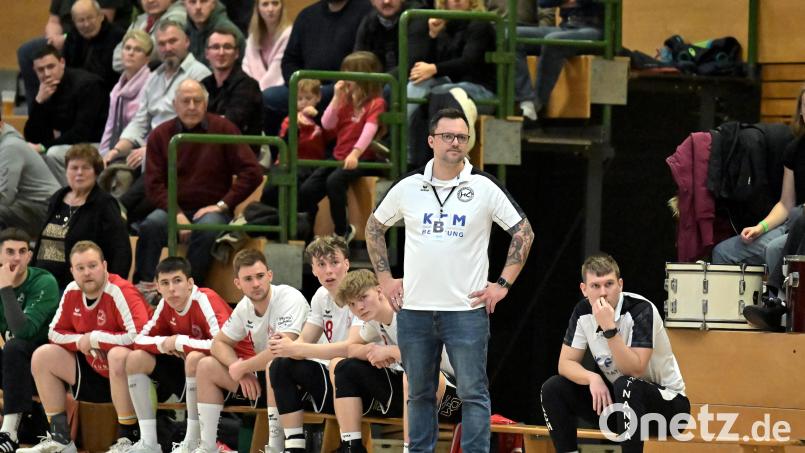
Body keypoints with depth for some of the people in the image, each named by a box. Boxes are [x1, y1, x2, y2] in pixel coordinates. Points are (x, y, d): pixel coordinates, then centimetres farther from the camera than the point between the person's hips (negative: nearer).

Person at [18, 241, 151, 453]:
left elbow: (139, 336, -35)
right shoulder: (72, 292, 0)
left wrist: (94, 338, -22)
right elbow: (55, 332, 12)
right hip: (96, 372, 8)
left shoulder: (120, 292, -22)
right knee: (43, 356, 3)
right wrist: (80, 341, -10)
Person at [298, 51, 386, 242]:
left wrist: (355, 153, -37)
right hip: (338, 156, 7)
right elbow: (327, 124, 6)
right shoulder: (347, 100, 14)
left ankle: (342, 231, -22)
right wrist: (337, 97, -2)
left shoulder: (376, 103, -7)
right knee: (306, 190, -10)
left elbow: (369, 130, -22)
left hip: (361, 159, -7)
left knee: (334, 181, -34)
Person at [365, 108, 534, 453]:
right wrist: (385, 278, 11)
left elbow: (524, 233, 4)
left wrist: (503, 284, -1)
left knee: (473, 394, -3)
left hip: (467, 309, -2)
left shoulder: (485, 189, -2)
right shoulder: (408, 188, 5)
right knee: (419, 394, 10)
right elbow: (374, 227, 19)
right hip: (414, 309, 3)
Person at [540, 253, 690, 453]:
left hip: (665, 401, -6)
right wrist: (593, 379, -23)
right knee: (552, 389, -10)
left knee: (627, 386, -38)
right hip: (614, 398, 6)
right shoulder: (583, 311, -5)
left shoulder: (641, 310, -23)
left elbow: (634, 371, -30)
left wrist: (609, 328, -39)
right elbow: (566, 362, -2)